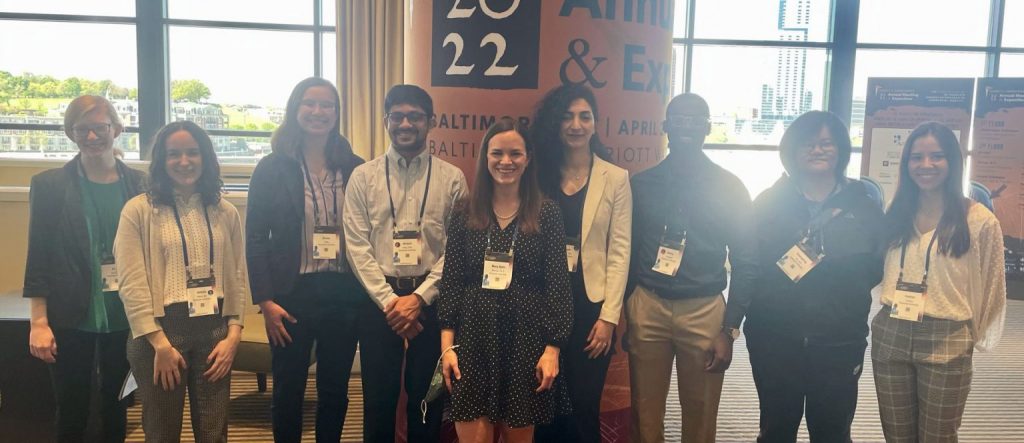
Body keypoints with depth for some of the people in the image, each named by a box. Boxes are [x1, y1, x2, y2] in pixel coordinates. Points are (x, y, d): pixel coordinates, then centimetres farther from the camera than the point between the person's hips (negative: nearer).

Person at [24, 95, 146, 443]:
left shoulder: (139, 184, 1)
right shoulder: (49, 185, -2)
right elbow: (38, 257, -2)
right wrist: (39, 322, -6)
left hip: (124, 318, 1)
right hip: (71, 320, -1)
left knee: (115, 408, 14)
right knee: (71, 414, 7)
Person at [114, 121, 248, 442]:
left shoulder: (225, 212, 7)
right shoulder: (138, 210, -3)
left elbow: (238, 278, 8)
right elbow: (132, 285, -8)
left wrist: (234, 334, -1)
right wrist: (160, 344, -12)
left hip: (214, 332, 3)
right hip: (160, 332, -3)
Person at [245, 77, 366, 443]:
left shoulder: (355, 168, 4)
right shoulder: (272, 168, -1)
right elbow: (255, 239, -3)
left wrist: (366, 294, -1)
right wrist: (266, 301, -9)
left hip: (343, 294, 2)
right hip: (293, 293, -1)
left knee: (335, 391, 12)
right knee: (288, 391, 10)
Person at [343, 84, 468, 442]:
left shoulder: (452, 178, 0)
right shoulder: (363, 176, 2)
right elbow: (357, 246, -3)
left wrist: (419, 297, -12)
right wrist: (389, 300, -11)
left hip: (432, 299, 0)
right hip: (379, 299, 1)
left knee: (427, 398, 11)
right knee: (379, 397, 11)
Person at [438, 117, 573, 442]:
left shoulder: (546, 214, 0)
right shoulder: (465, 214, 4)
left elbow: (557, 285, -2)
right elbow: (450, 282, 4)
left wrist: (553, 348, -7)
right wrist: (447, 345, -2)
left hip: (526, 338, -1)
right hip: (474, 339, 1)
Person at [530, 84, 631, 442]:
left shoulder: (616, 178, 0)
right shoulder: (539, 174, 5)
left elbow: (619, 251, -3)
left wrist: (609, 316, -9)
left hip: (591, 304, -2)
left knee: (584, 406, 6)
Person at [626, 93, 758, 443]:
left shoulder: (729, 188, 1)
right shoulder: (641, 184, 6)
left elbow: (745, 262, 1)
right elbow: (627, 251, 8)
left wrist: (730, 328, -3)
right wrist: (620, 315, 6)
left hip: (703, 311, -1)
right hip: (646, 307, 1)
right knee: (645, 414, 8)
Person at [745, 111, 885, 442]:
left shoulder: (864, 208, 5)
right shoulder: (768, 203, 3)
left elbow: (876, 268, 5)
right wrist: (772, 297, -9)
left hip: (839, 344, 0)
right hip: (774, 340, 0)